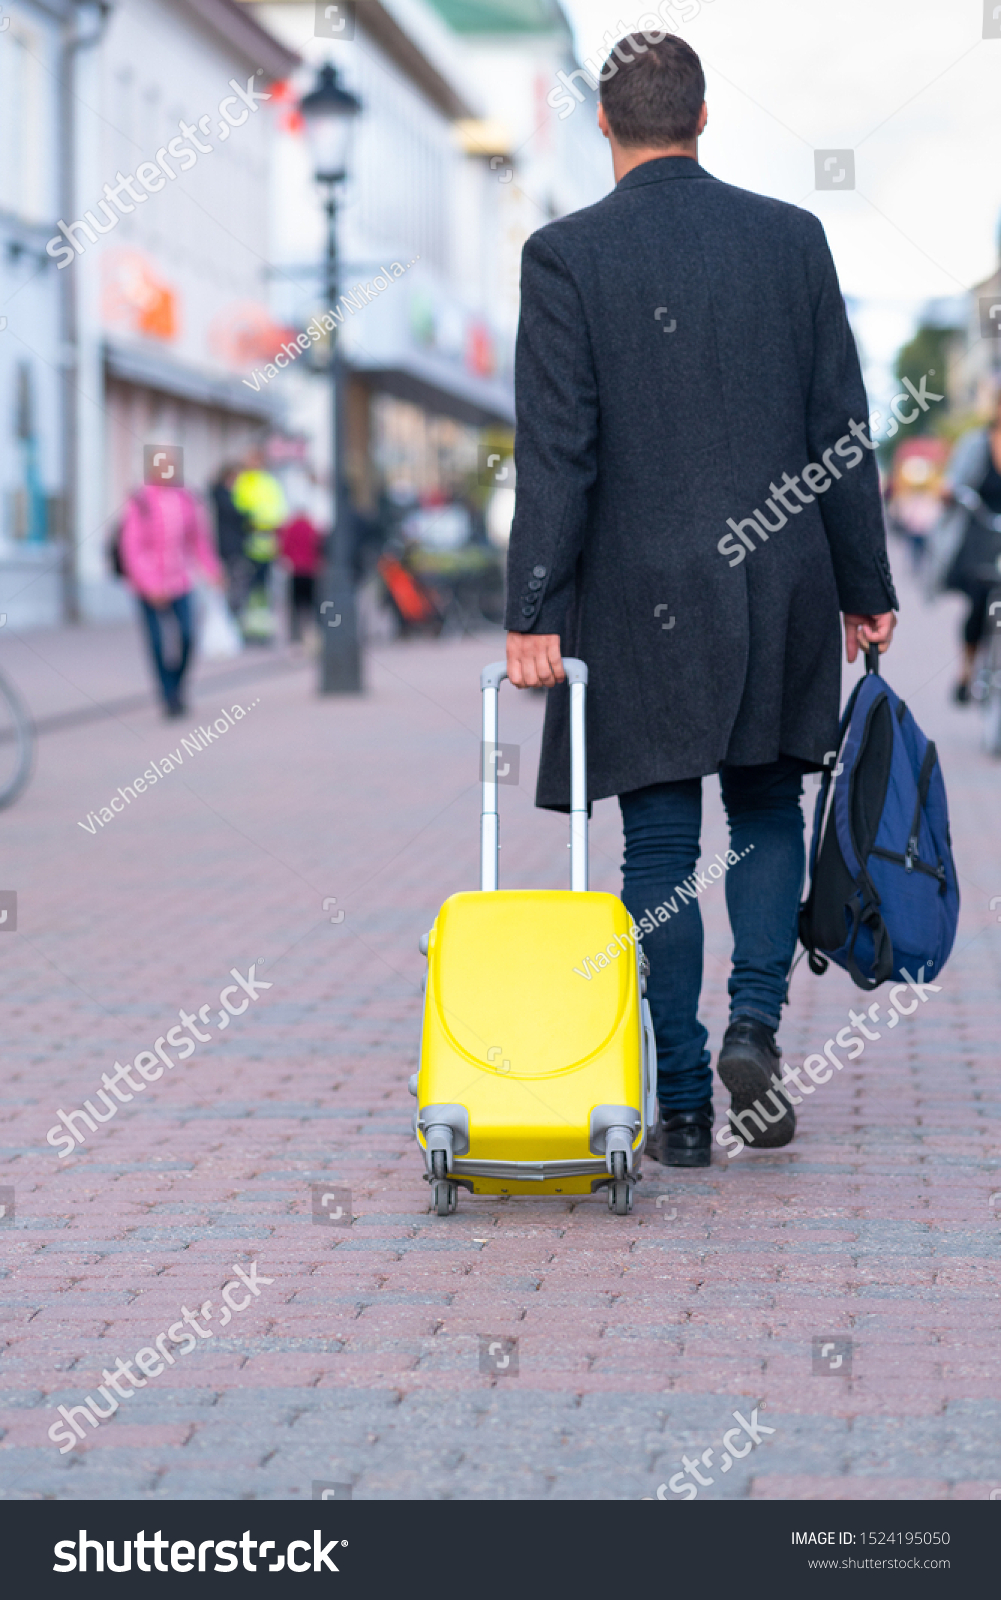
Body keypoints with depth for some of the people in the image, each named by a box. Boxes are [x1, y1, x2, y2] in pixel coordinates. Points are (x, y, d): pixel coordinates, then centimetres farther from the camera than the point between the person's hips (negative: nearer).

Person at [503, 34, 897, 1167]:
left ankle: (683, 1105, 7)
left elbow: (555, 450, -11)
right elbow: (841, 428, 4)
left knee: (660, 850, 4)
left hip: (642, 602, -2)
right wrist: (864, 589, 11)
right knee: (768, 814, 19)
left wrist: (534, 613, -9)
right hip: (781, 586, 2)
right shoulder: (792, 238, 3)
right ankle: (753, 1022, -1)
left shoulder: (566, 256, -6)